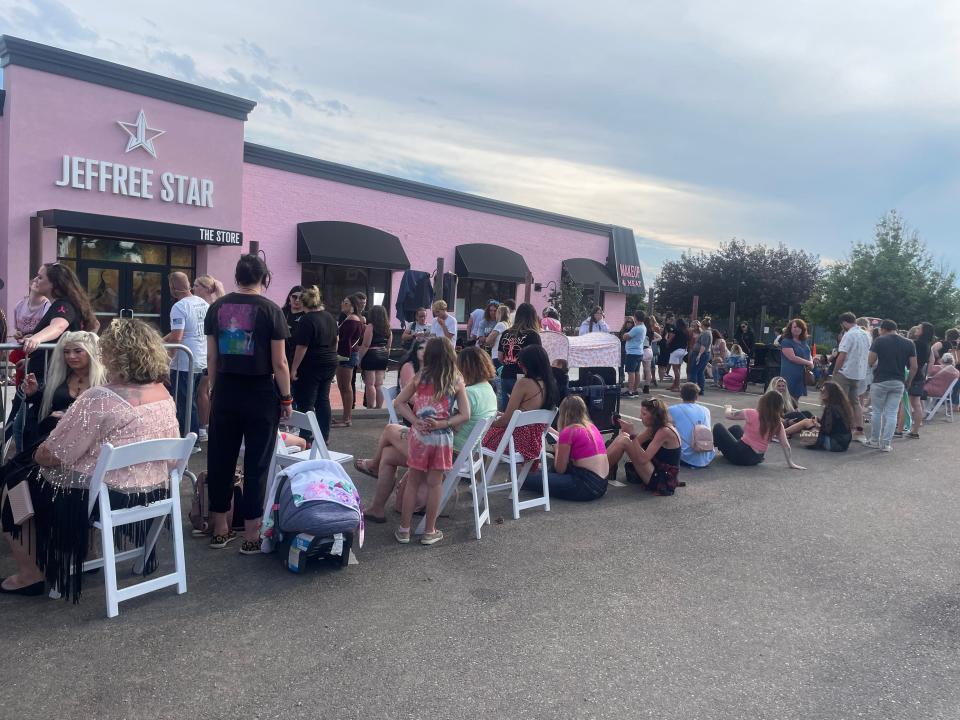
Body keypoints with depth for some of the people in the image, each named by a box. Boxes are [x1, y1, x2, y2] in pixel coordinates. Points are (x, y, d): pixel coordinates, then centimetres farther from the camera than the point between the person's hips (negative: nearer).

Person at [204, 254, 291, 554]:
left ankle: (219, 530, 23)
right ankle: (251, 536, 10)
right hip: (261, 393, -4)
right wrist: (287, 398, -1)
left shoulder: (217, 307, 3)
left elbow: (212, 357, 7)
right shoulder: (270, 310, -9)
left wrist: (214, 389, 17)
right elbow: (279, 363, -10)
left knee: (220, 459, 13)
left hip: (226, 392, 4)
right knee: (256, 463, 4)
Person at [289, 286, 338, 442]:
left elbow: (302, 347, -18)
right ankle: (324, 436, 15)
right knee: (323, 400, 12)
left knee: (306, 403, -2)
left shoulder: (307, 320, -16)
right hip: (329, 365, 8)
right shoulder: (330, 317, 9)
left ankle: (306, 439, -1)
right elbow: (335, 340, 18)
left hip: (311, 367, -8)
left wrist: (294, 369, -13)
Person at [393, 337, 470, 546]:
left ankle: (404, 529, 19)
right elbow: (465, 415, -5)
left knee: (413, 482, 12)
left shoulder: (420, 376, -1)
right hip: (442, 437, -1)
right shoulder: (457, 381, -3)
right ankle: (429, 532, 18)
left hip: (419, 435, 1)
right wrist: (442, 424, -8)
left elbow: (398, 403, 0)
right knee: (434, 484, 9)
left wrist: (415, 421, -7)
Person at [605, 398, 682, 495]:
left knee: (624, 442, -19)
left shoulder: (664, 432, -21)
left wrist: (633, 434, -27)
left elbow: (643, 459, -27)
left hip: (664, 481, -10)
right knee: (623, 436, 4)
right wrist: (624, 426, -4)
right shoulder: (653, 428, 6)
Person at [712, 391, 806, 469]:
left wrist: (728, 408, 16)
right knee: (736, 428, 30)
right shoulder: (778, 424, -7)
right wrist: (790, 463, -1)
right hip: (757, 458, 6)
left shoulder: (752, 414, -19)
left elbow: (727, 415, -6)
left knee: (718, 427, 12)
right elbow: (785, 445, -9)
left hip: (741, 456, -6)